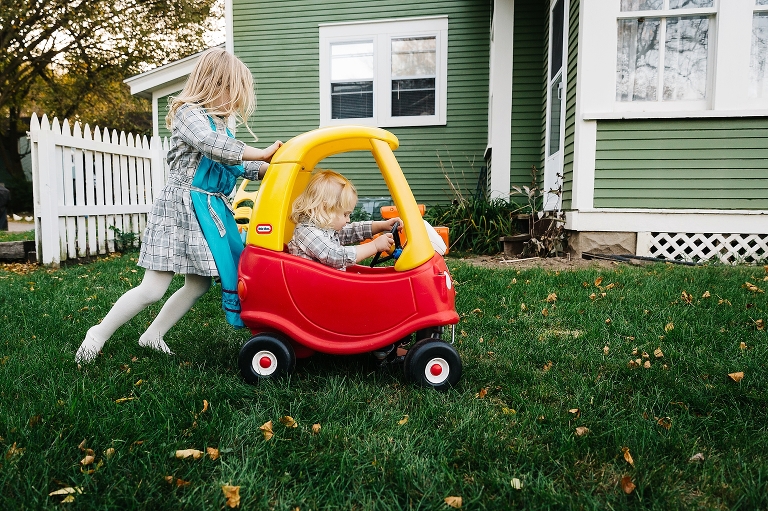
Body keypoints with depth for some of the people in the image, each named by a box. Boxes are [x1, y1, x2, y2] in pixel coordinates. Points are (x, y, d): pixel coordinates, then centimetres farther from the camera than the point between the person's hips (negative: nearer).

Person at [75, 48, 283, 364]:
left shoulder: (219, 123, 18)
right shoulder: (189, 112, -9)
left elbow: (236, 166, 21)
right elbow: (212, 145, -29)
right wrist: (262, 154, -25)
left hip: (211, 212, 9)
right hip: (181, 207, -9)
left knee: (199, 284, 10)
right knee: (153, 289, -7)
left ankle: (153, 335, 24)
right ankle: (99, 334, 14)